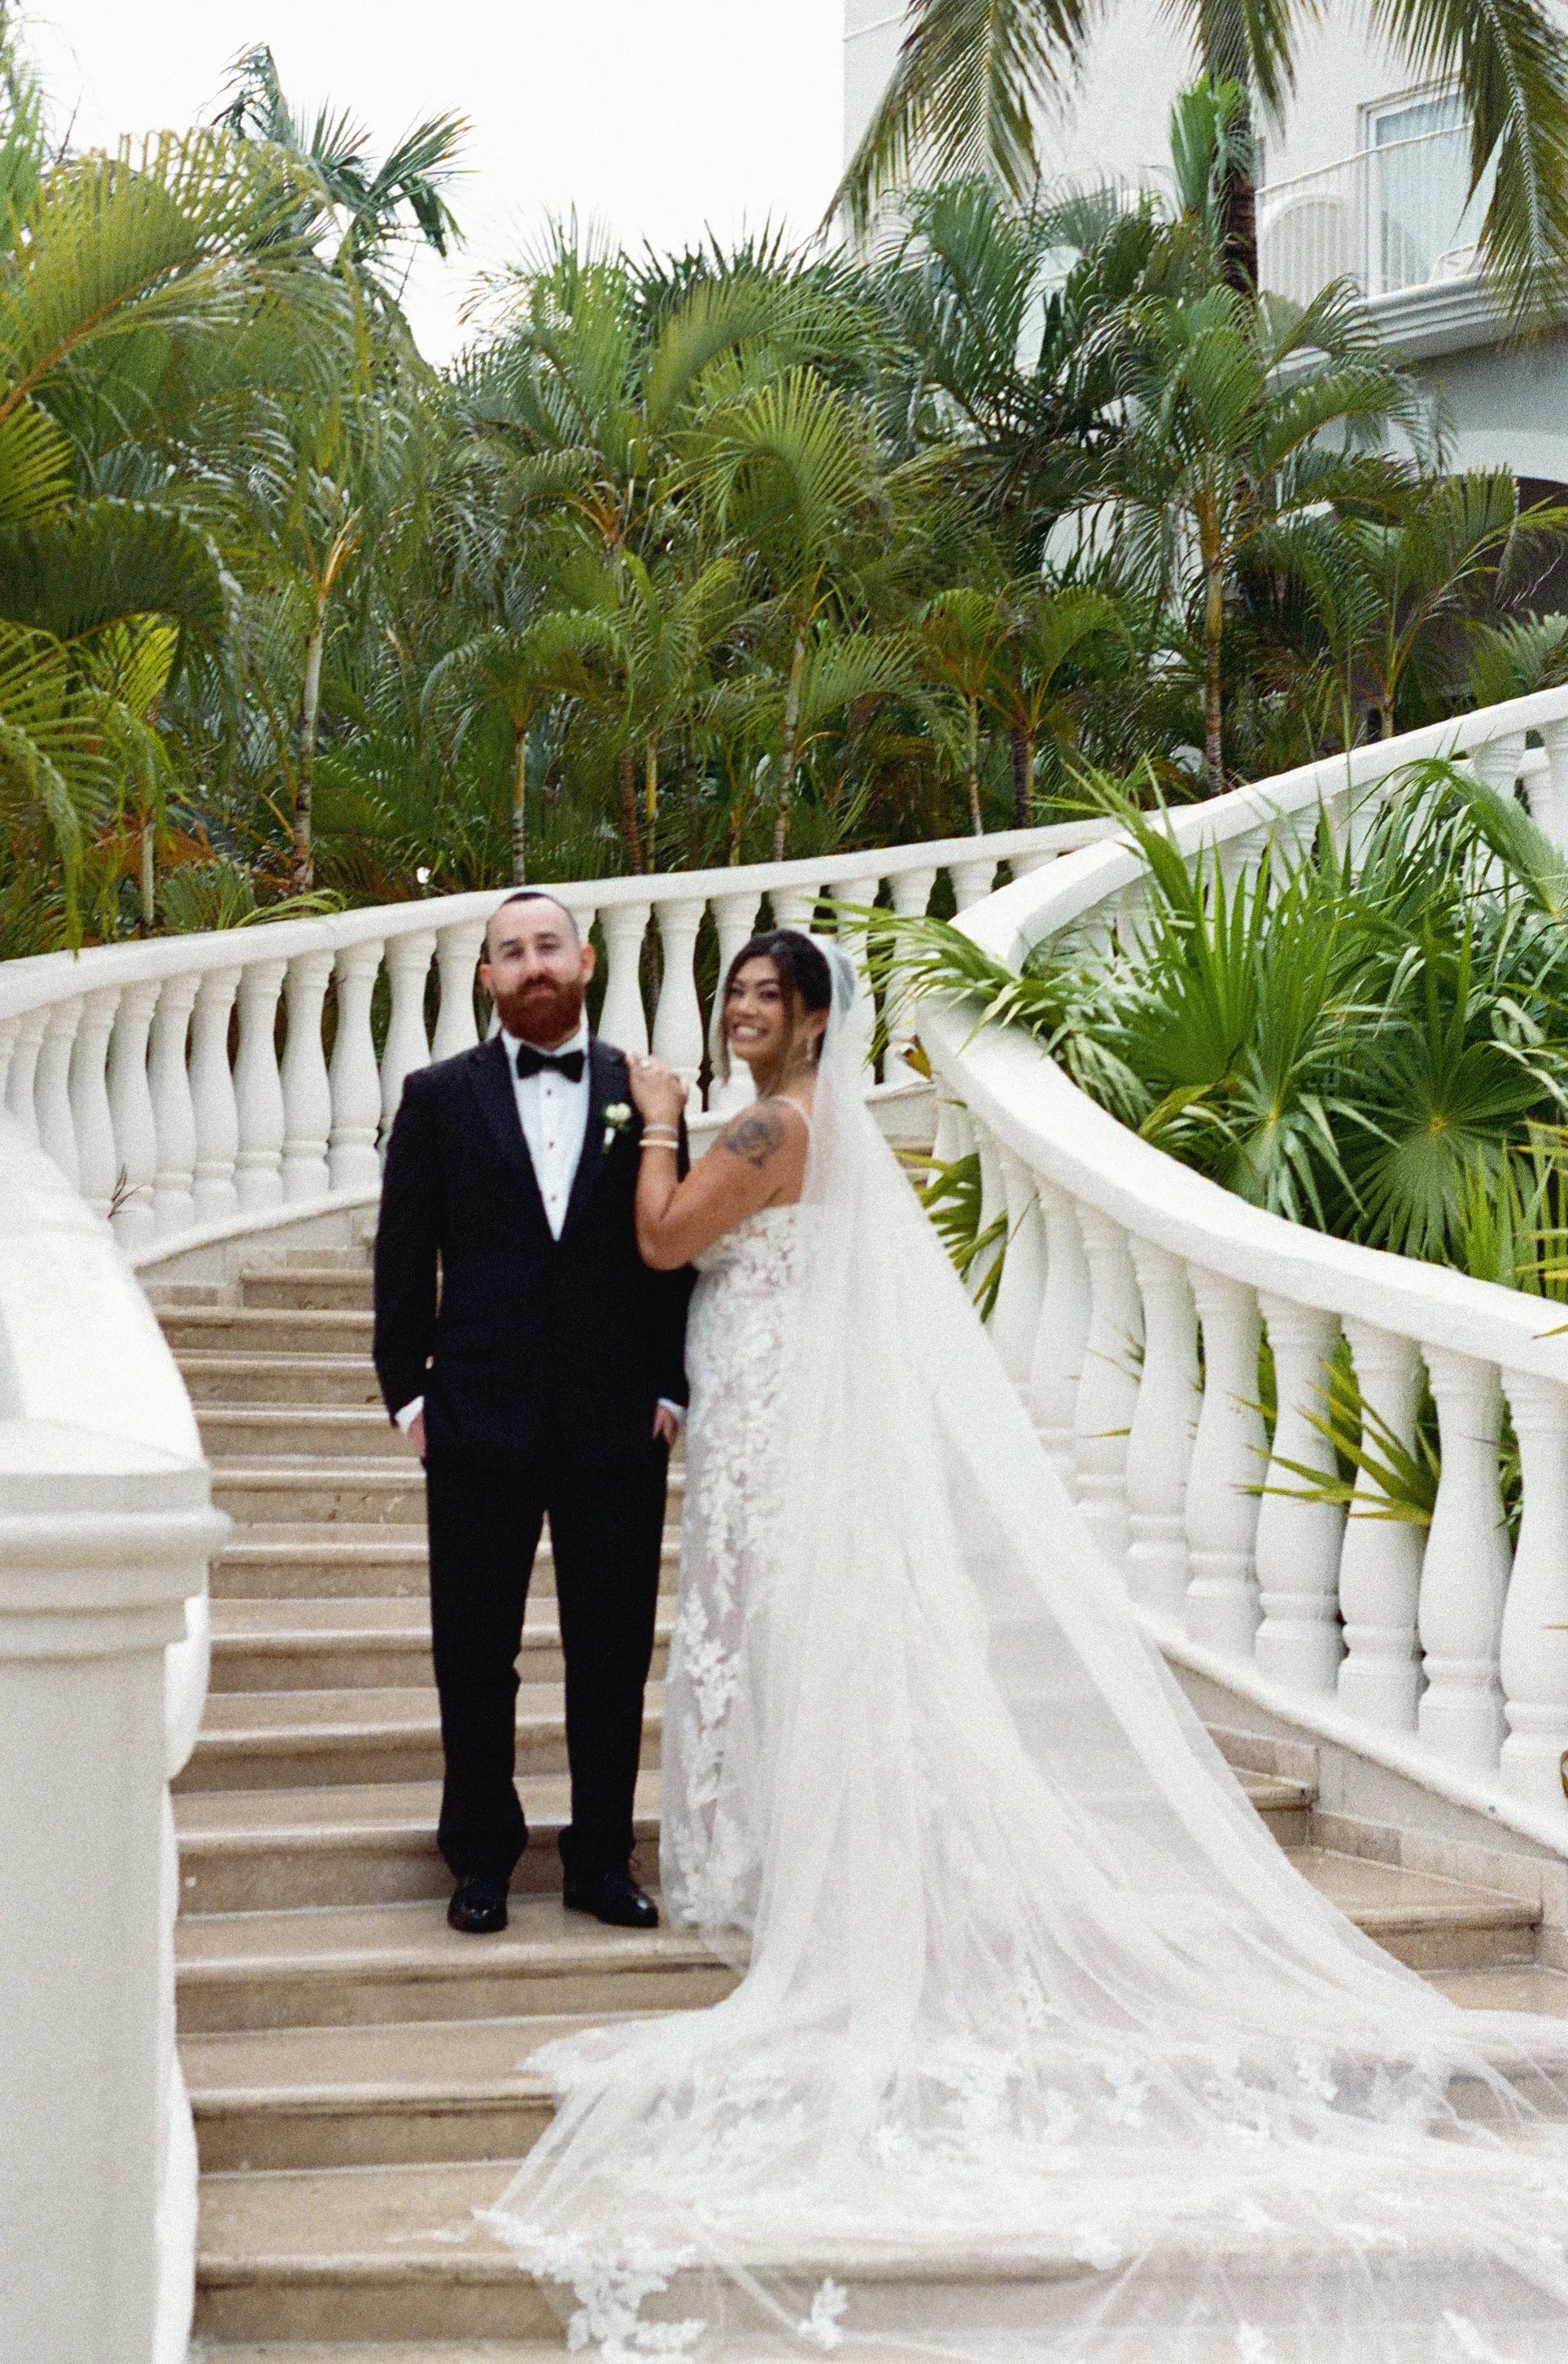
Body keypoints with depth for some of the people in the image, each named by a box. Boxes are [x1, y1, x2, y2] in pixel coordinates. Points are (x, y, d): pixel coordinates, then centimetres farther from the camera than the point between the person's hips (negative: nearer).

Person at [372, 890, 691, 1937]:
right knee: (475, 1654, 7)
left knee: (614, 1654, 6)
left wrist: (669, 1388, -1)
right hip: (480, 1417, 0)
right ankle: (483, 1858, 20)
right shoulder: (440, 1096, 4)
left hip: (617, 1421, 1)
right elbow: (405, 1253, 3)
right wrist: (409, 1390, -3)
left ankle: (604, 1858, 18)